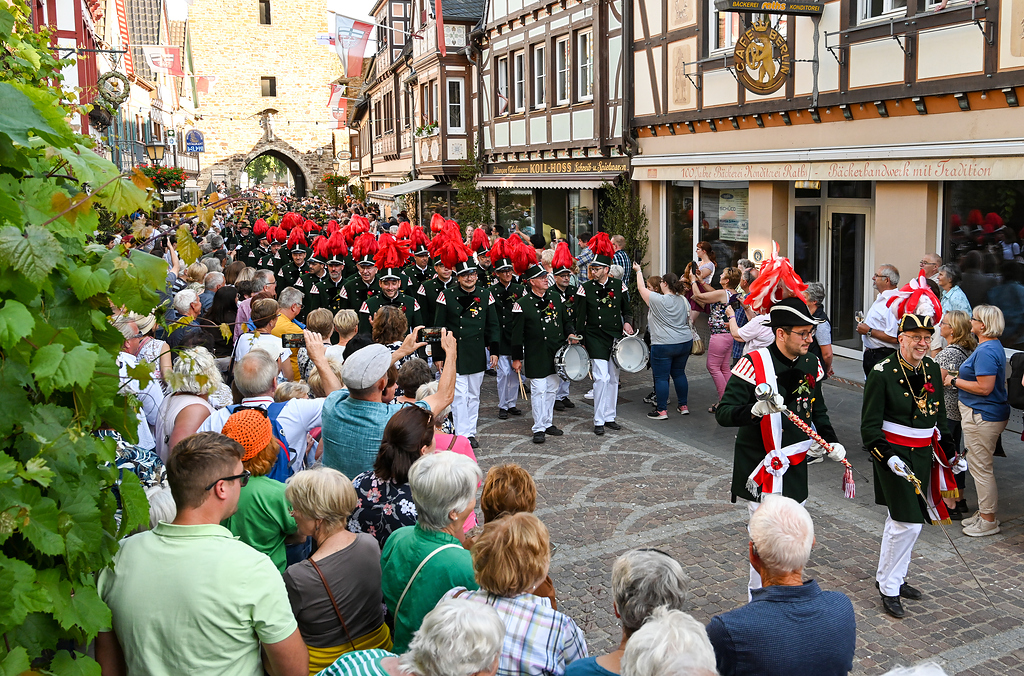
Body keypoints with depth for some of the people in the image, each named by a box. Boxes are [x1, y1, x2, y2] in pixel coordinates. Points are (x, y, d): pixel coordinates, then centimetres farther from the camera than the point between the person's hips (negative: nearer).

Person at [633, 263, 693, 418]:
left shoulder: (657, 300, -14)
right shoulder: (684, 301, 5)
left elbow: (641, 288, -2)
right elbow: (689, 321, 15)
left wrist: (639, 271, 13)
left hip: (663, 345, -7)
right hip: (685, 343, 7)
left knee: (661, 377, 1)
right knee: (679, 373, 17)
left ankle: (662, 410, 4)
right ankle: (683, 406, 24)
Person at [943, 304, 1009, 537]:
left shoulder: (986, 351, -22)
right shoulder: (992, 346, 12)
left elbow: (984, 388, -26)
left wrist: (955, 381, -15)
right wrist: (958, 378, 10)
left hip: (982, 417, -11)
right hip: (986, 414, 11)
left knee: (980, 467, -1)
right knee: (981, 466, 19)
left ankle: (988, 521, 9)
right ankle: (985, 512, 30)